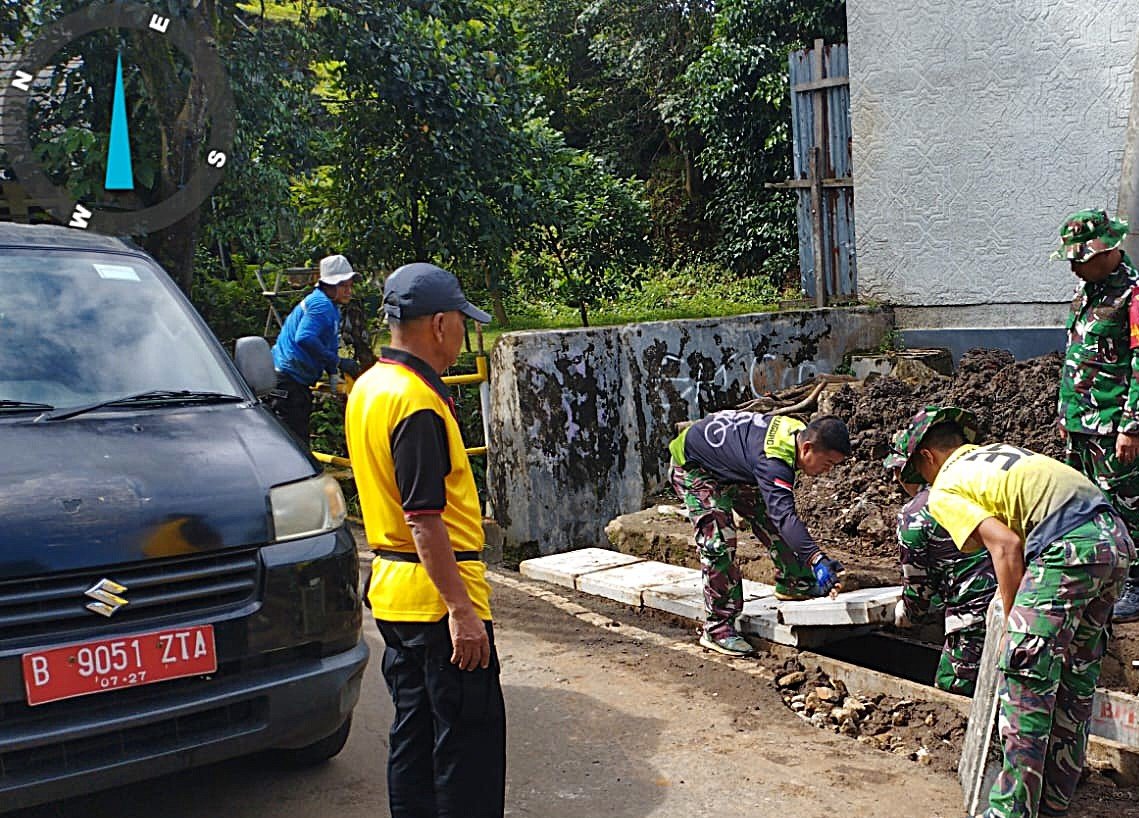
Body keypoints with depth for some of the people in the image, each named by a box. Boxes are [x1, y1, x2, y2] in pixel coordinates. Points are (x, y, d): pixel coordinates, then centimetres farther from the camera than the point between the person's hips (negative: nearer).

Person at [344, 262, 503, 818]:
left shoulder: (368, 386, 10)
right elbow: (425, 520, -24)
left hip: (391, 588, 10)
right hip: (437, 592, -10)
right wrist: (461, 608, -22)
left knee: (413, 731, 17)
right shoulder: (417, 402, -21)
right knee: (470, 739, -1)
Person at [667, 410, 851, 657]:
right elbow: (785, 515, -51)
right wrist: (817, 559, -61)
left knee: (769, 518, 9)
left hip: (731, 467, 9)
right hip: (693, 467, -9)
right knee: (719, 540, -19)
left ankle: (793, 583, 30)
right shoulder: (773, 460, -40)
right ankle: (717, 629, -12)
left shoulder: (798, 431, -12)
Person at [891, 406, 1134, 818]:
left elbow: (1006, 546, -7)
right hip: (1115, 536, 9)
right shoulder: (997, 450, 29)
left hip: (1069, 548, -9)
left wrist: (1015, 624, 1)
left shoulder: (945, 490, 5)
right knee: (1075, 680, 16)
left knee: (1025, 679, -3)